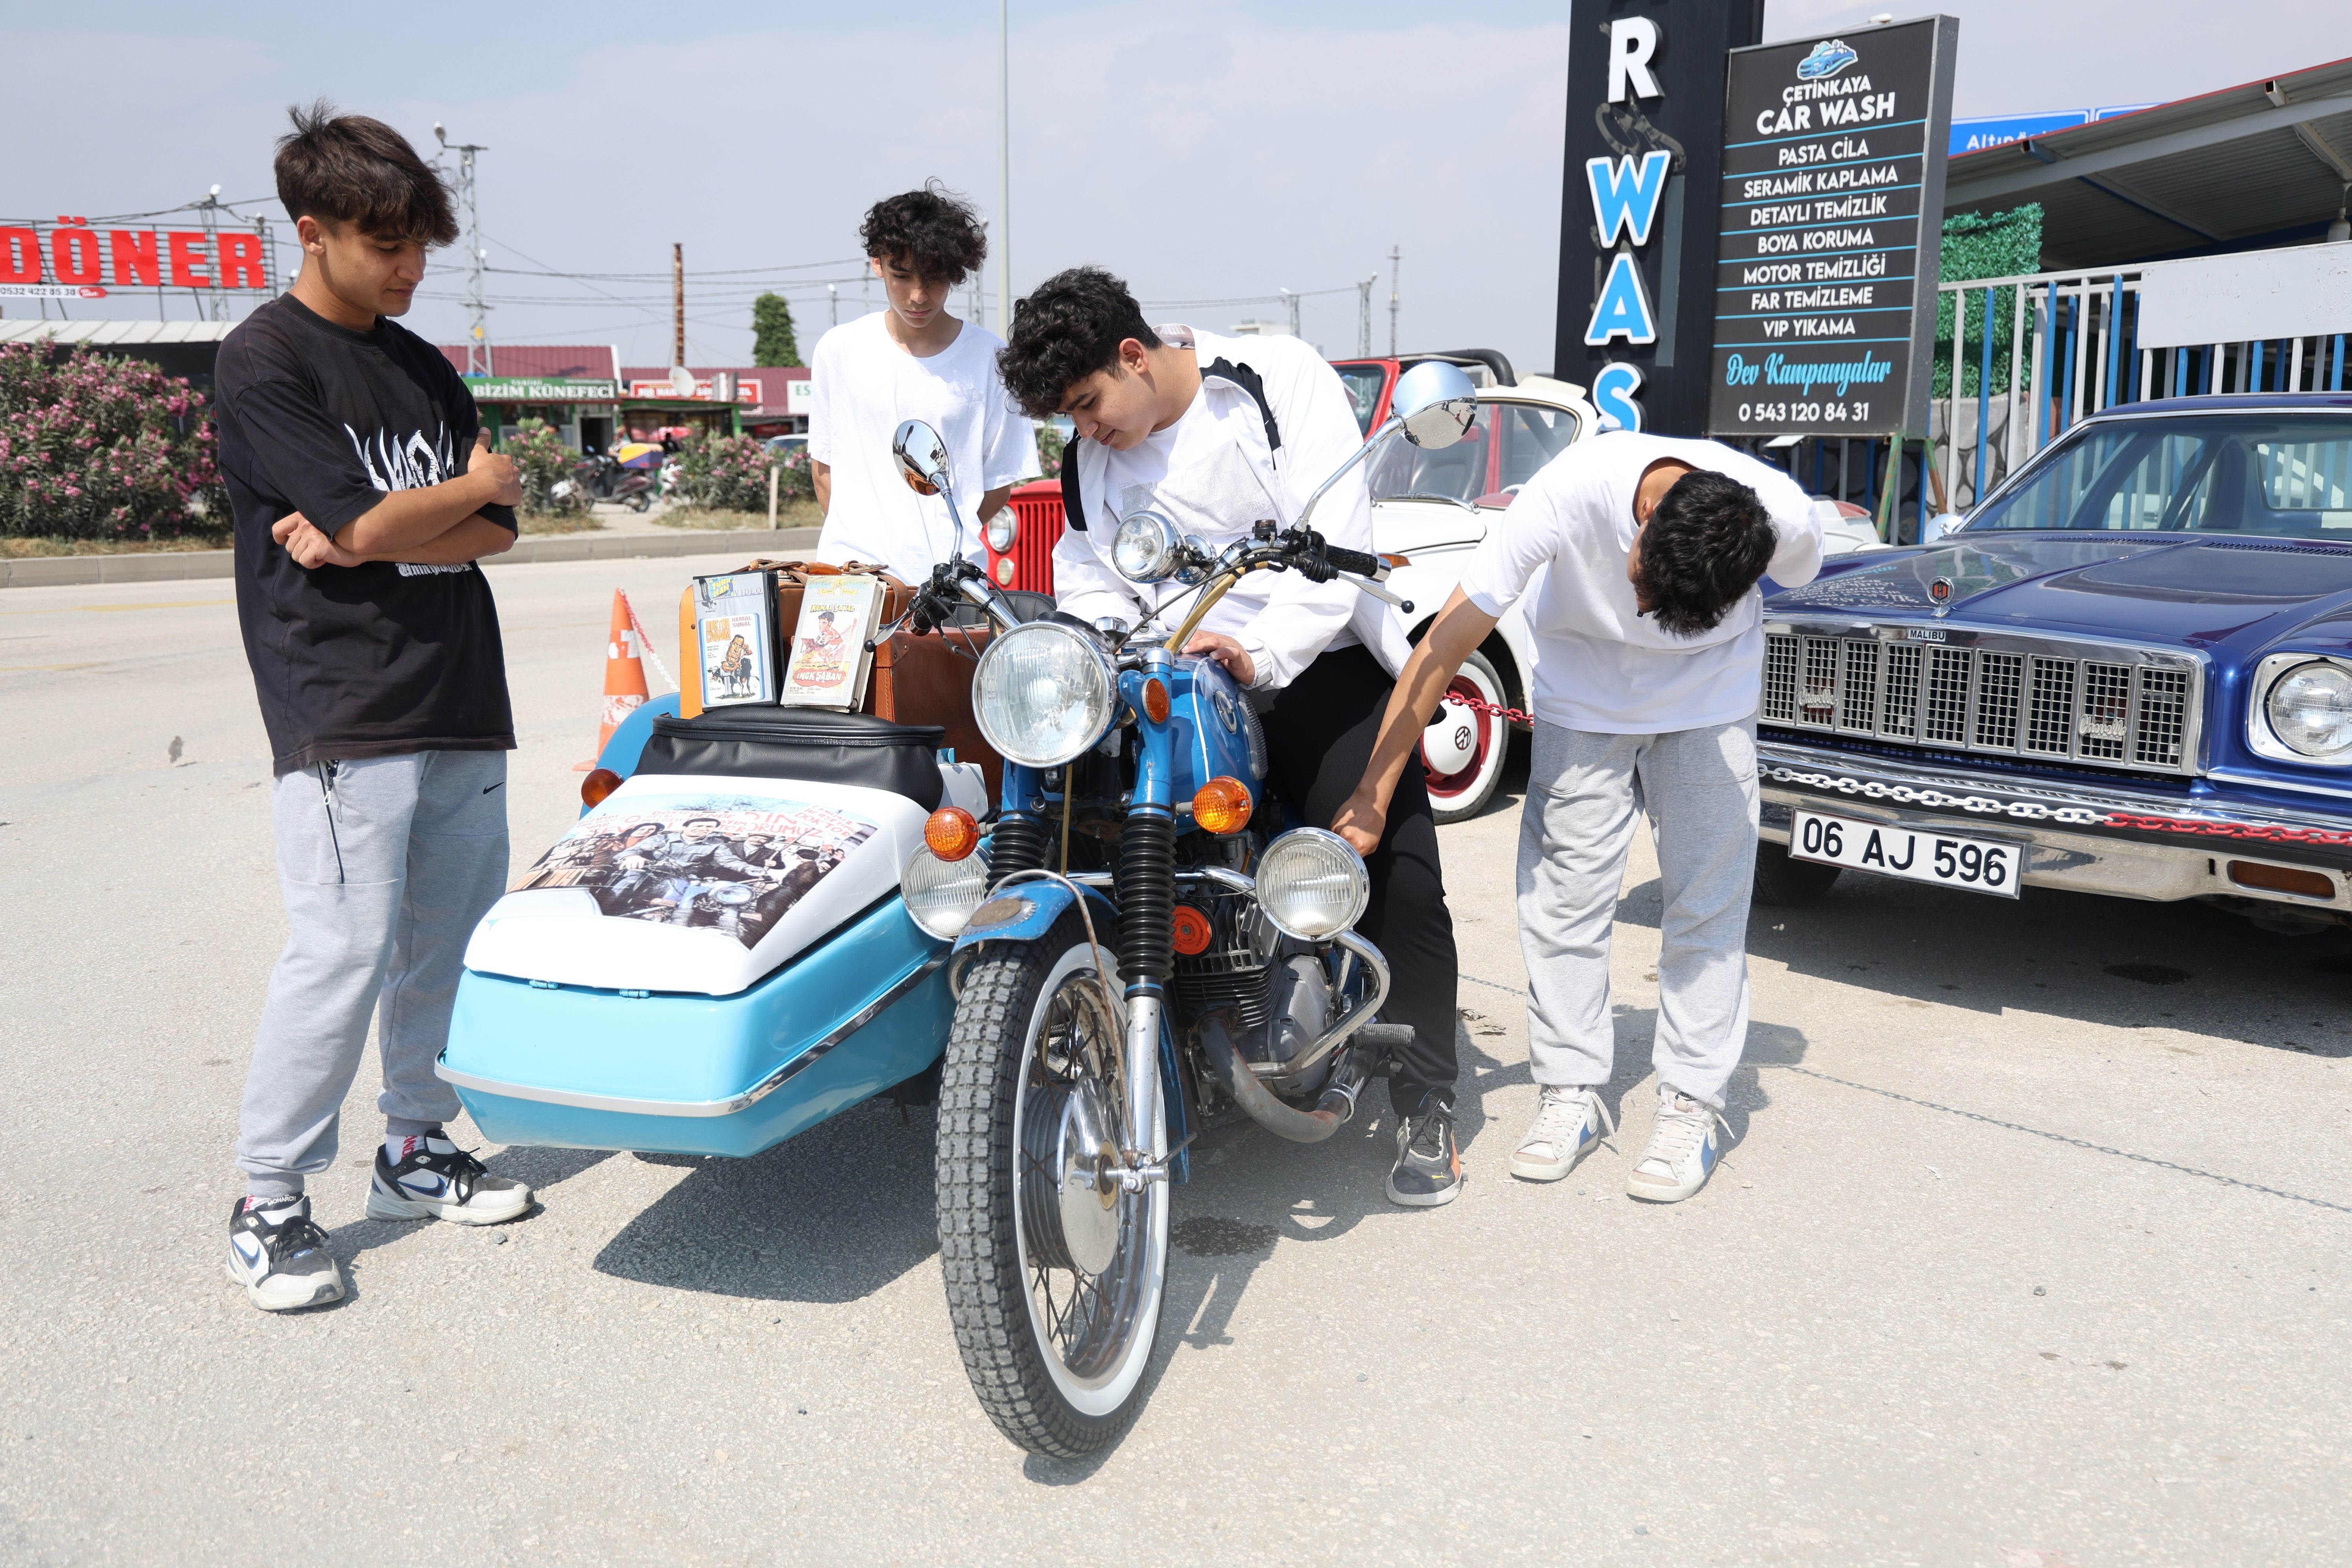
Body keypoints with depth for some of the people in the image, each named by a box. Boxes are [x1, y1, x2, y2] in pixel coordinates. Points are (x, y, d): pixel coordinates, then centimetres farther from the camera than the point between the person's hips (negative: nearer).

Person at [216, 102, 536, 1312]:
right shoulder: (265, 362, -4)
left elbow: (494, 533, 9)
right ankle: (268, 1205, 4)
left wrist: (367, 535, -8)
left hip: (461, 705, 7)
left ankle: (415, 1152, 26)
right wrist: (478, 482, 2)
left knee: (450, 943, 10)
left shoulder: (424, 368, 17)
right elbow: (364, 525, -15)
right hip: (343, 712, -7)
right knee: (343, 952, -10)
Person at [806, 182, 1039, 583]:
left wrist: (943, 545, 1)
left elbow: (999, 487, 6)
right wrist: (854, 550, 3)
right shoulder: (838, 350, 7)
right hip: (850, 573, 0)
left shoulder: (988, 358, 1)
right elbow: (823, 468, 12)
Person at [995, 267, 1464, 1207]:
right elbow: (1088, 590, 13)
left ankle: (1426, 1111, 2)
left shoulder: (1282, 378, -7)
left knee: (1398, 878, -9)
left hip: (1316, 663, -4)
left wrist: (1262, 654, -30)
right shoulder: (1089, 458, 10)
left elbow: (1335, 543, -16)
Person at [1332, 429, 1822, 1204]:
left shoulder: (1786, 521, -30)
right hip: (1582, 692, 0)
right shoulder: (1570, 492, -36)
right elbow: (1445, 645, -33)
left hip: (1710, 697, 0)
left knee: (1708, 901, -3)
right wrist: (1373, 798, -32)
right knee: (1563, 895, -1)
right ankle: (1571, 1093, 12)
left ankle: (1691, 1103, 8)